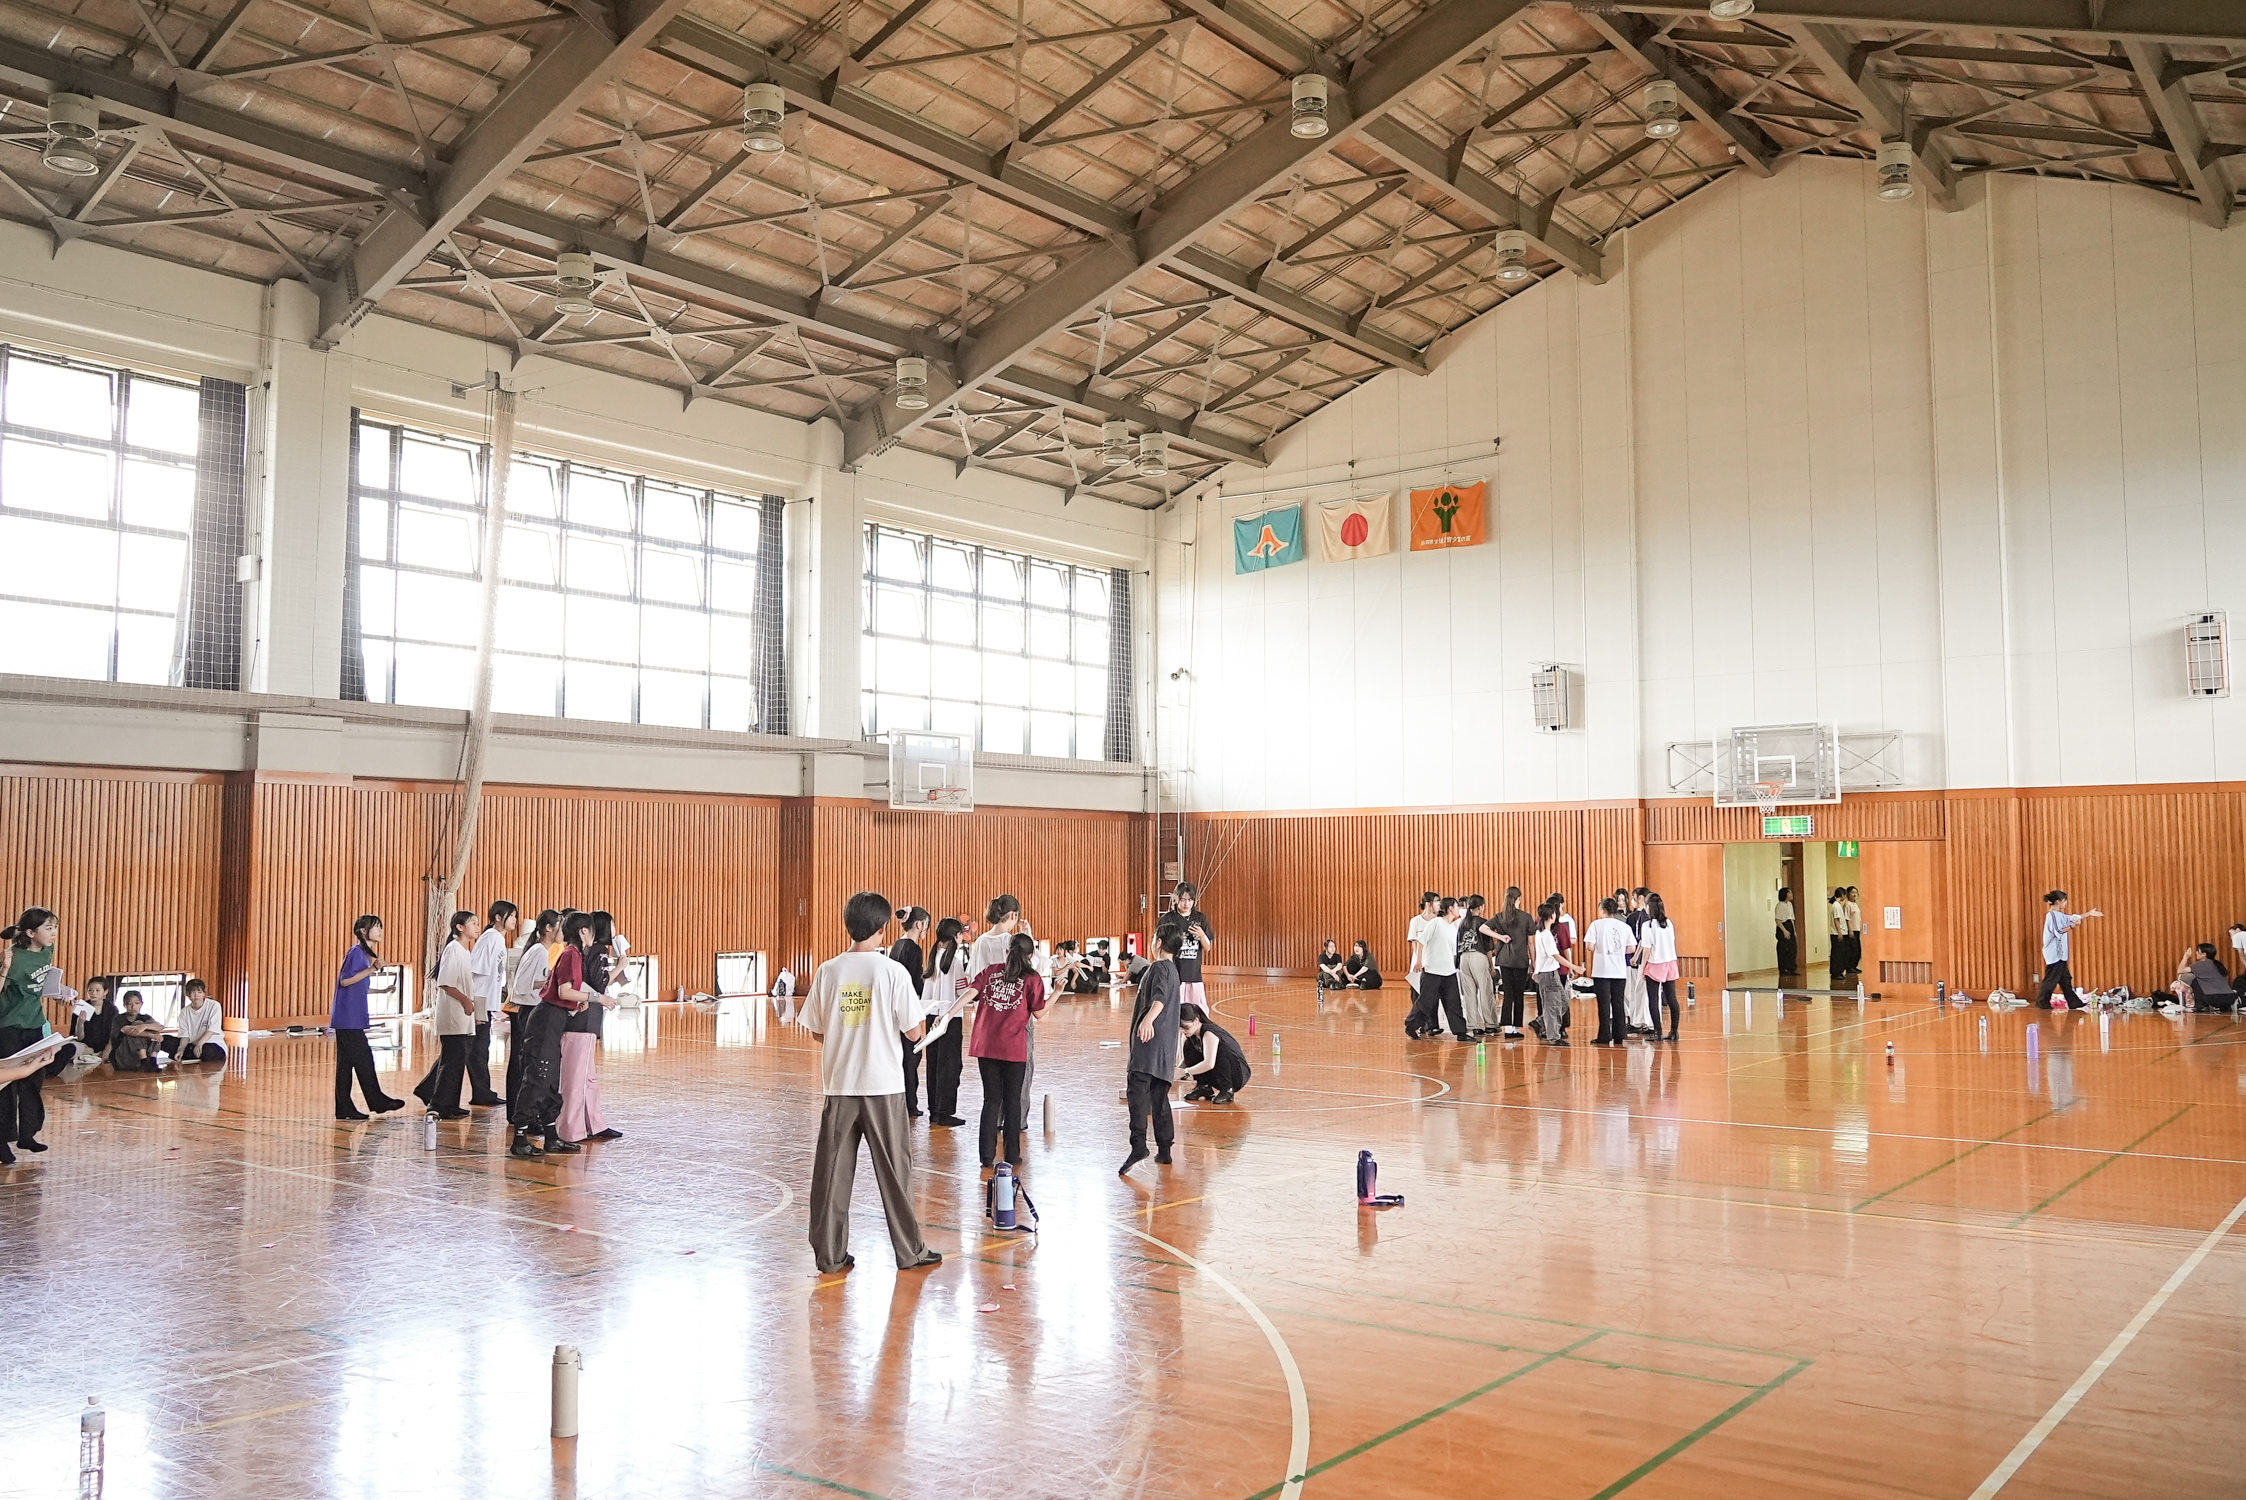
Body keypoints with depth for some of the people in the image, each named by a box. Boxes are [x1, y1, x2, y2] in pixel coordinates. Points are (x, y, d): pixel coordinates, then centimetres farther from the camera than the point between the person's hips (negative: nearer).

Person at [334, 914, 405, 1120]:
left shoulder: (364, 953, 17)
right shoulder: (356, 952, -11)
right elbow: (345, 980, -19)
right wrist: (372, 969, -22)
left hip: (351, 1018, 10)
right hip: (349, 1018, -10)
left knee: (346, 1063, 8)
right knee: (363, 1058, -2)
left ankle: (344, 1109, 10)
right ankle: (377, 1101, 5)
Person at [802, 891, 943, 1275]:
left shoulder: (828, 972, -2)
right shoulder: (891, 971, -10)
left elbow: (817, 1032, 6)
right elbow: (913, 1032, -7)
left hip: (839, 1084, 2)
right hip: (883, 1084, -2)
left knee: (833, 1171, 9)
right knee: (894, 1170, 9)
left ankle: (830, 1254, 13)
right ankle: (909, 1251, 17)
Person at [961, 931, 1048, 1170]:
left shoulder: (992, 971, 7)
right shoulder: (1032, 979, -1)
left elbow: (970, 993, -5)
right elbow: (1039, 1012, 1)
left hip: (986, 1046, 3)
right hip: (1013, 1049, -3)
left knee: (991, 1099, 10)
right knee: (1012, 1100, 9)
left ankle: (987, 1157, 8)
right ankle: (1012, 1156, 13)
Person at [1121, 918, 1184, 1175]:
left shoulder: (1159, 967, -6)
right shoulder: (1172, 969, 23)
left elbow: (1159, 998, -26)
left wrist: (1148, 1019, -43)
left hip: (1151, 1041, -10)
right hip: (1167, 1045, 10)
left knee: (1137, 1090, -18)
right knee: (1159, 1096, 13)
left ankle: (1138, 1146, -30)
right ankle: (1164, 1149, 14)